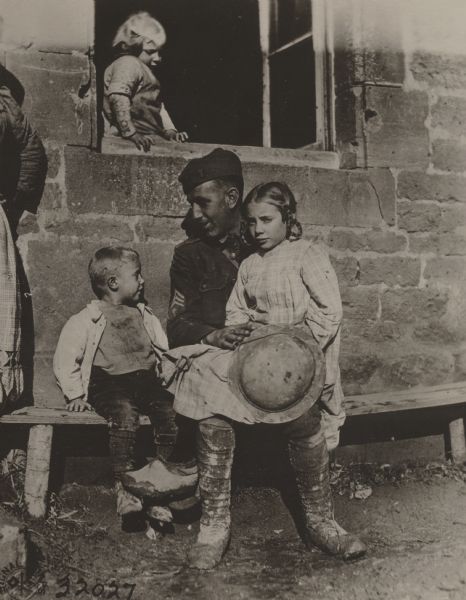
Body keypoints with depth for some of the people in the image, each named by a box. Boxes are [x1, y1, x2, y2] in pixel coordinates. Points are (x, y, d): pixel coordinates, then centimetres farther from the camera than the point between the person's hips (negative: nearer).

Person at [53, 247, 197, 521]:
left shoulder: (145, 316, 19)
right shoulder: (86, 322, 3)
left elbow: (164, 352, 26)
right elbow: (65, 361, 6)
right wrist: (76, 395, -2)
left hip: (148, 381, 4)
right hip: (111, 385, -4)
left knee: (175, 409, -25)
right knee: (125, 417, -34)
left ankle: (182, 468, -12)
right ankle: (126, 486, -29)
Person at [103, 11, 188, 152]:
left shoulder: (146, 71, 30)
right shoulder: (128, 64, -4)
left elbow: (159, 107, 29)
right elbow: (118, 97, -21)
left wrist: (170, 131, 12)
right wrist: (131, 133, -29)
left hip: (152, 137, 10)